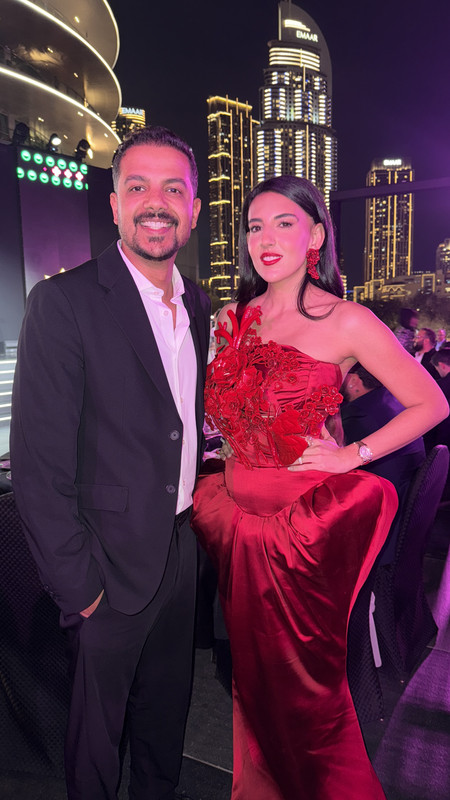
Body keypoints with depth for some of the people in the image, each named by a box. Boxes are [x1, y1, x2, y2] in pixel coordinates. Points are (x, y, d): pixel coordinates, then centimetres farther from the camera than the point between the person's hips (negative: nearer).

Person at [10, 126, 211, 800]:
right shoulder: (64, 301, -17)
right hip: (112, 562, -6)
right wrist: (75, 584, -16)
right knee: (97, 731, 18)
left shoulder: (198, 305, 5)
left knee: (168, 713, 27)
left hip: (181, 548, 6)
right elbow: (37, 461, -19)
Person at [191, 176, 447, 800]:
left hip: (310, 513, -4)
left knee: (300, 666, 11)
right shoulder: (233, 319, 6)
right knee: (249, 655, 18)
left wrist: (352, 455, -10)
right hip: (238, 509, 5)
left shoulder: (348, 323, -8)